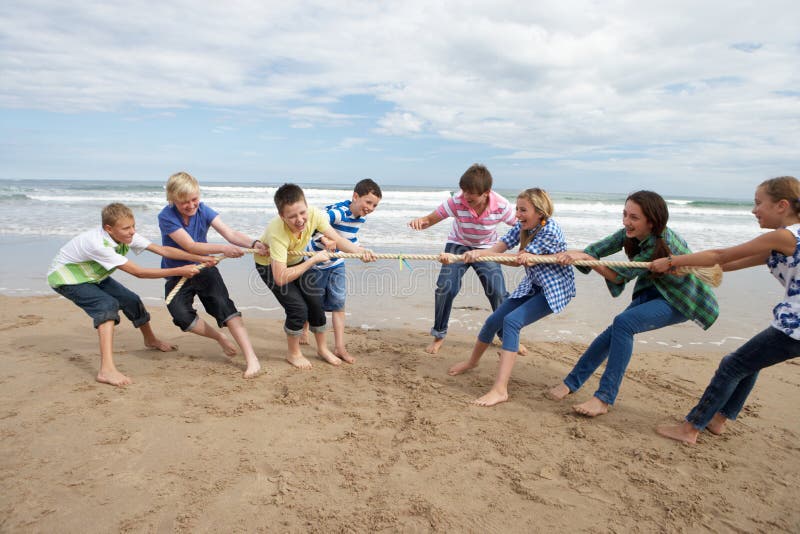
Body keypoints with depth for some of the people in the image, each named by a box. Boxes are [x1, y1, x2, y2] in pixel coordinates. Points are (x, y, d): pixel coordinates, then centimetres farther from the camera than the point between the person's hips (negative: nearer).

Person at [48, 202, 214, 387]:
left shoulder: (126, 235, -17)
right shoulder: (98, 244, -38)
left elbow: (162, 250, -19)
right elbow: (138, 272, -38)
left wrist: (199, 258, -28)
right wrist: (180, 271, -40)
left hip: (92, 275, 8)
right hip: (64, 277, -8)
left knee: (131, 301, 4)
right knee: (108, 305, -29)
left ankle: (150, 340, 33)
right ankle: (106, 370, -38)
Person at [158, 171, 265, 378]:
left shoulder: (203, 210, -10)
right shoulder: (166, 217, -18)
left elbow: (230, 233, -20)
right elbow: (190, 246, -27)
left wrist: (253, 244, -39)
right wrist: (223, 248, -41)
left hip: (204, 269, 1)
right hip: (177, 275, -1)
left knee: (222, 304, -21)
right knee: (182, 316, -23)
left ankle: (251, 359, -25)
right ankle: (220, 337, 6)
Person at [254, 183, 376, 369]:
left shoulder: (313, 215, -30)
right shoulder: (277, 232, -42)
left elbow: (337, 239, -19)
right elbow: (280, 278, -42)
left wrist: (360, 251, -37)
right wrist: (314, 259, -38)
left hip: (295, 261, 5)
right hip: (269, 265, -5)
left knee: (315, 303, 3)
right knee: (298, 308, -15)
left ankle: (322, 348, 26)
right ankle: (293, 353, 12)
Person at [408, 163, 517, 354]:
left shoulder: (501, 206, -27)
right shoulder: (457, 202, -29)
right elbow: (430, 219, -22)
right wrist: (420, 221, -45)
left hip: (486, 249, 1)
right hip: (458, 245, 0)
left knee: (498, 293, -6)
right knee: (445, 288, -16)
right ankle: (439, 335, 6)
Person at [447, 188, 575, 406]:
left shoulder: (550, 229, -24)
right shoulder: (522, 226, -3)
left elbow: (519, 260, -27)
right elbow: (497, 248, -14)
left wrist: (480, 253, -34)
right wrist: (466, 256, -30)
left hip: (555, 289, -7)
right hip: (532, 286, 8)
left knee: (512, 321, -25)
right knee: (494, 320, 6)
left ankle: (500, 390, -25)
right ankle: (472, 361, 35)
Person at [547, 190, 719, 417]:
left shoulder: (662, 244, -33)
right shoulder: (630, 233, -13)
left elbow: (620, 276, -29)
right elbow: (598, 249, -20)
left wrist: (585, 257, -38)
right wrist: (572, 254, -39)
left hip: (682, 300, -7)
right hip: (655, 291, 7)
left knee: (624, 323, -26)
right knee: (616, 330, -6)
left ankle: (604, 398, -22)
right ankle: (571, 382, 2)